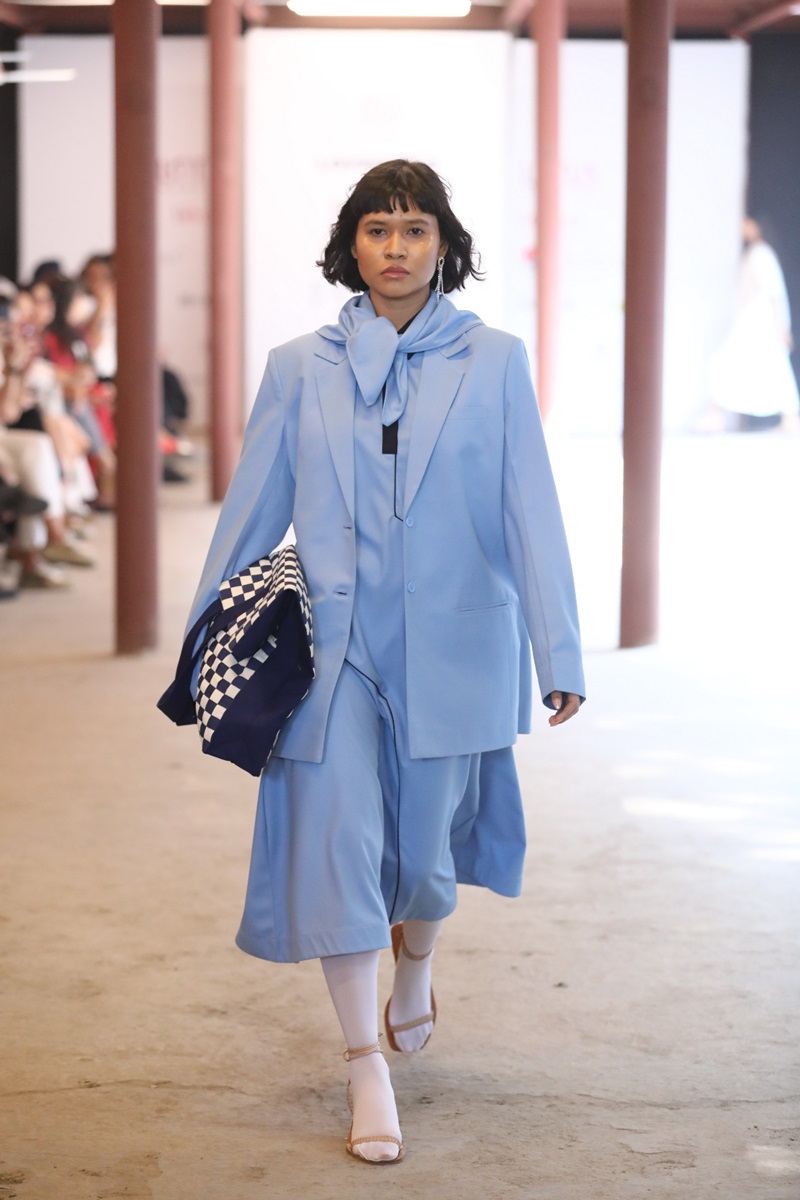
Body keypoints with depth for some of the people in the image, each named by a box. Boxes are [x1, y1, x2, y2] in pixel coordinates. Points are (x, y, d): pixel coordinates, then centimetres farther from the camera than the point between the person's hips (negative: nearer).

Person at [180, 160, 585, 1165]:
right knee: (340, 843, -5)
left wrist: (560, 652, -7)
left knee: (425, 848, 11)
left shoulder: (493, 363, 1)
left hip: (453, 650, 0)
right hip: (332, 642, 0)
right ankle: (367, 1073, 5)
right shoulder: (299, 369, 4)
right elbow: (250, 512, 7)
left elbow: (530, 514, -2)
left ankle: (414, 970, 45)